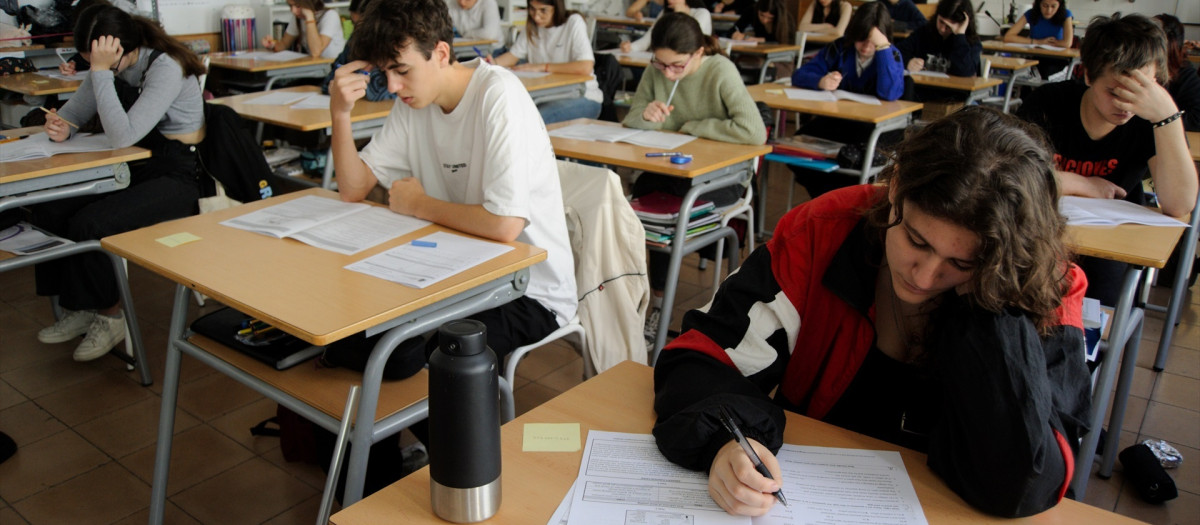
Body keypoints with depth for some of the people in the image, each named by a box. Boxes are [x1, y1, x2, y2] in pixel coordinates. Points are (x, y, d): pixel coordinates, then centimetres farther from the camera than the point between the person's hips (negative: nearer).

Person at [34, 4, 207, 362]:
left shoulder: (166, 67, -20)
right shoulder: (112, 67, 3)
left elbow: (123, 137, -29)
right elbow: (76, 110, 15)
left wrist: (101, 72, -27)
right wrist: (61, 127, -8)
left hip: (179, 175, -8)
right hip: (134, 168, 8)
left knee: (89, 224, -25)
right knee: (48, 210, -10)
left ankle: (108, 317, -1)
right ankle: (78, 309, 5)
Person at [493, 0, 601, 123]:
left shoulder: (574, 22, -12)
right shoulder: (532, 26, 8)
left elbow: (585, 67, -24)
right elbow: (513, 56, 10)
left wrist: (542, 67, -21)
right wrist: (493, 63, -12)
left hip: (582, 98, -6)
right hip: (547, 95, 6)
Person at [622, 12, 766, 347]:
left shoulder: (720, 72, -18)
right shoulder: (656, 70, -3)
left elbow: (754, 131, -30)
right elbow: (631, 120, 3)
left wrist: (693, 126, -19)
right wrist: (646, 115, -22)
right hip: (673, 168, 5)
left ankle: (657, 301, -12)